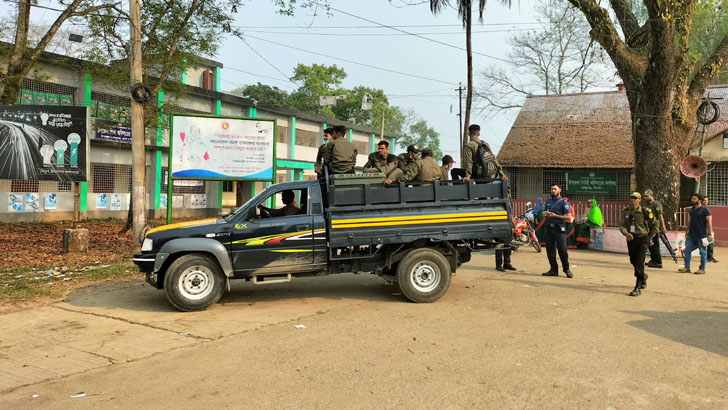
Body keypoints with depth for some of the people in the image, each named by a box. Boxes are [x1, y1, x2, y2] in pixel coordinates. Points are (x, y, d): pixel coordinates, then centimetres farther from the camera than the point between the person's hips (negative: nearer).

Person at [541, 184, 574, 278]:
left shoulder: (563, 202, -1)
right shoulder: (548, 202, 18)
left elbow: (569, 217, -8)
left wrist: (555, 215, -15)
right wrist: (544, 214, 5)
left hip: (559, 229, -6)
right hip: (549, 228, 6)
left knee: (562, 249, -6)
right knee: (550, 249, 5)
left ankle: (566, 269, 7)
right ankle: (553, 269, 12)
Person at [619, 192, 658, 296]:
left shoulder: (645, 212, -8)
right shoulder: (625, 211, 2)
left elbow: (656, 224, 3)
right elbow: (621, 225, -1)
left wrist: (650, 237, 3)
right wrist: (626, 233, -21)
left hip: (642, 238, -5)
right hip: (630, 238, 5)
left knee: (639, 262, -12)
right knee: (633, 261, 16)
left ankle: (638, 288, -10)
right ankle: (643, 276, 46)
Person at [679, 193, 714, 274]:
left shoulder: (705, 210, -8)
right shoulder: (692, 210, 14)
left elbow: (709, 222, -11)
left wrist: (710, 234, -17)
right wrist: (687, 232, 19)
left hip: (701, 236, -7)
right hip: (691, 235, 7)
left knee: (703, 252, 3)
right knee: (687, 250, 3)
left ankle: (702, 269, 11)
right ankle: (687, 267, 8)